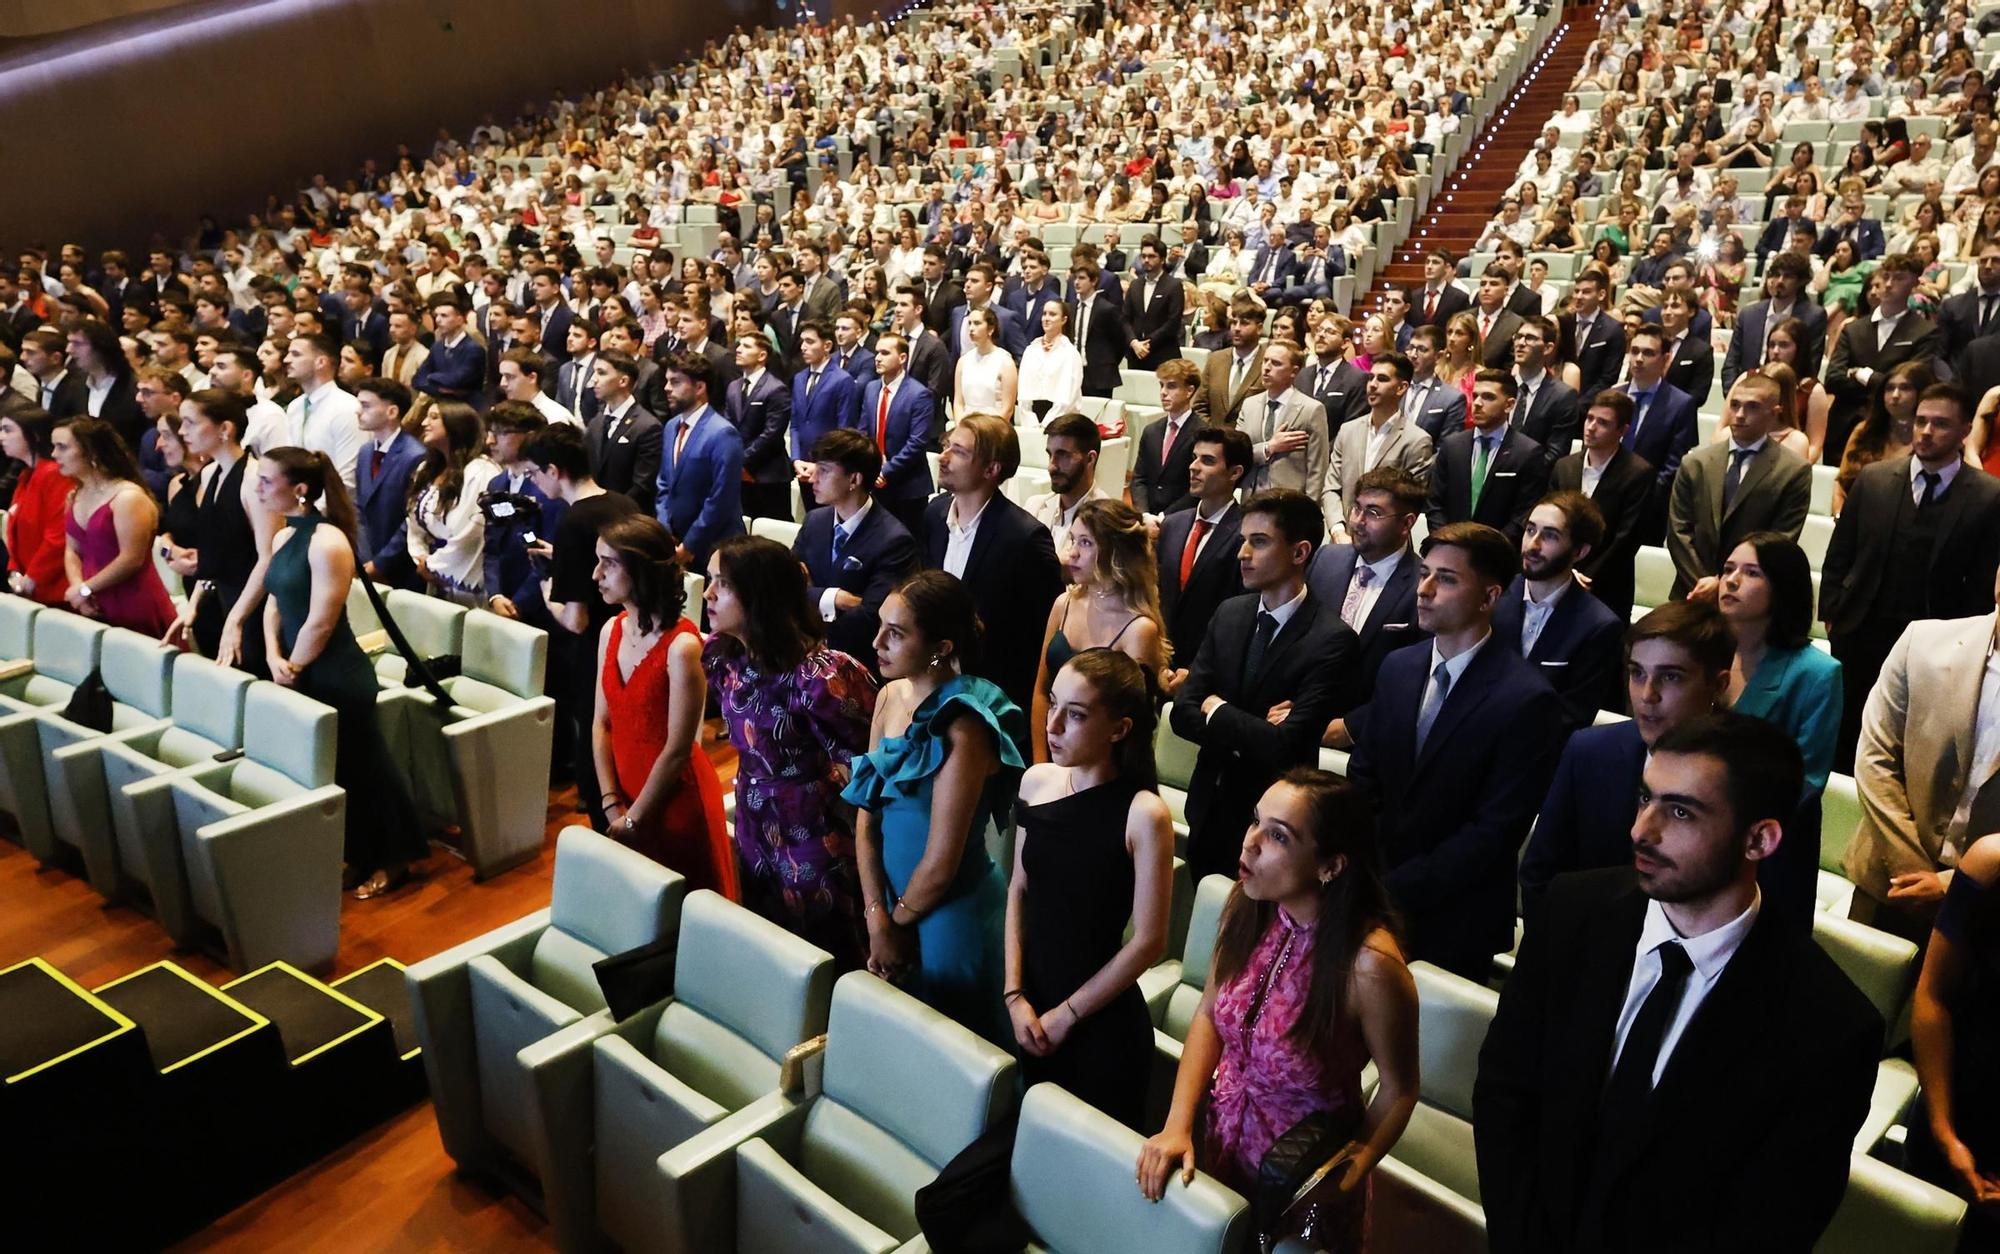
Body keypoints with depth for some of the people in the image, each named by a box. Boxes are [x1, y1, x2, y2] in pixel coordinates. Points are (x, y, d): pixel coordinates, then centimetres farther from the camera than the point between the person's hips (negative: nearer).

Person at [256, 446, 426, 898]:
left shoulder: (328, 542, -19)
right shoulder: (283, 537, 7)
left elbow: (320, 623, -19)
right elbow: (274, 603, 12)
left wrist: (291, 669, -9)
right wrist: (273, 657, -4)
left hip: (338, 678, -9)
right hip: (303, 675, 9)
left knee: (358, 767, 3)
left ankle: (391, 860, 19)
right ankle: (349, 856, 31)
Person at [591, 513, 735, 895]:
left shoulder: (682, 647, -23)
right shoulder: (611, 632, -1)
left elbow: (677, 750, -20)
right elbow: (602, 723, 3)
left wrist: (633, 819, -12)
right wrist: (611, 804, -4)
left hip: (674, 802, -7)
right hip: (626, 795, 7)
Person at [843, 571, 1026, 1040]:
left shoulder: (963, 728, -25)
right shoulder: (890, 697, -2)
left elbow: (941, 860, -20)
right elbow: (867, 818, -1)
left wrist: (896, 921, -5)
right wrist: (877, 919, -8)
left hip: (950, 912, -7)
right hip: (893, 900, 7)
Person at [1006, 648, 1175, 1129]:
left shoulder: (1144, 814, -21)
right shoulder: (1036, 781, -4)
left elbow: (1148, 941, -16)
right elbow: (1019, 890, 5)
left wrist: (1066, 1015, -9)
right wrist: (1016, 995, -3)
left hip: (1102, 1023, -5)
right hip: (1030, 1009, 5)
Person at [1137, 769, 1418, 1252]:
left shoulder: (1369, 965, -32)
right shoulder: (1247, 906, -16)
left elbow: (1398, 1090, -16)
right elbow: (1208, 1016, -3)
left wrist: (1351, 1172, -25)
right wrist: (1178, 1124, -11)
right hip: (1221, 1139, 5)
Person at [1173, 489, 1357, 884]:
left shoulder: (1332, 639, -19)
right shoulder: (1229, 614, 1)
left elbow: (1286, 745, -26)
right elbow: (1182, 712, -3)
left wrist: (1217, 710, -12)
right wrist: (1248, 733, -18)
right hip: (1209, 807, 6)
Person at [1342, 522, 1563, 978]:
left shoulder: (1527, 700, -18)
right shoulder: (1398, 667, 3)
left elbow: (1495, 830, -19)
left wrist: (1393, 891, -19)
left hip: (1453, 924, -5)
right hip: (1373, 898, 5)